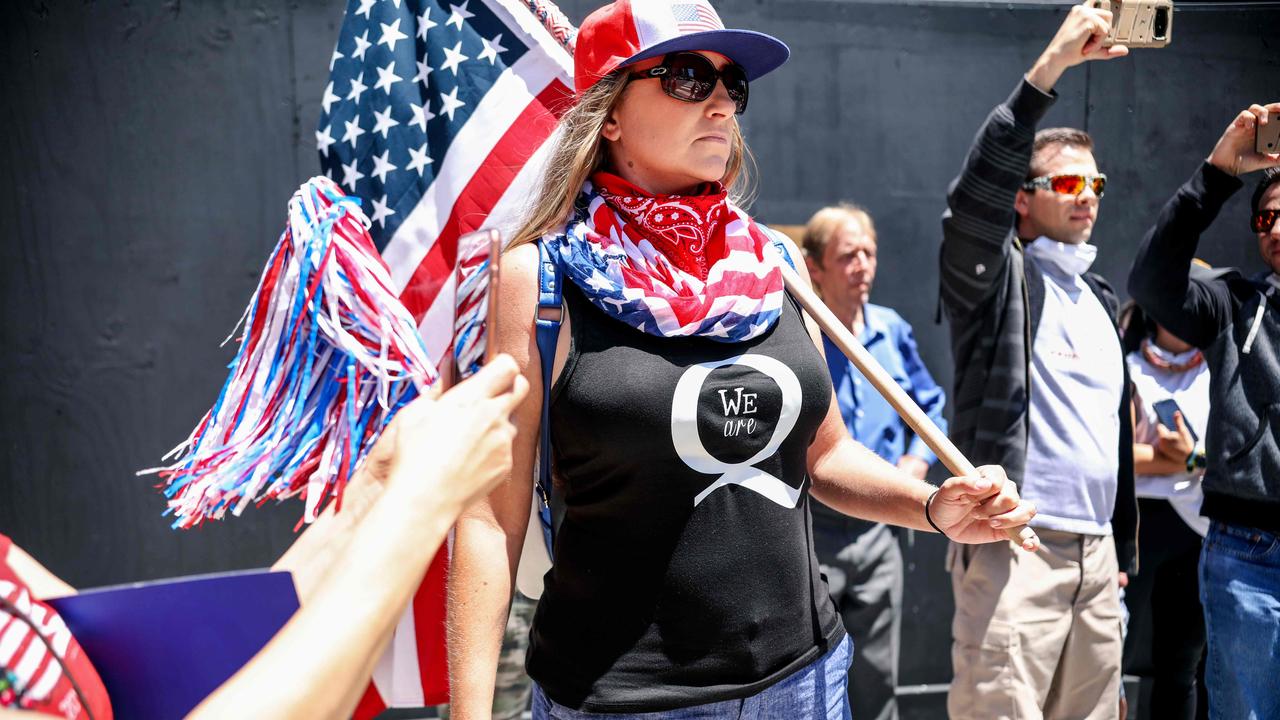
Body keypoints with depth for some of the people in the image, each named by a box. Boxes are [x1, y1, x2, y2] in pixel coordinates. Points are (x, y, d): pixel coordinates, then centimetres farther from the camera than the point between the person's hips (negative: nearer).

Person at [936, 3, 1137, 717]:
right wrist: (1051, 66, -27)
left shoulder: (1101, 299, 19)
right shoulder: (998, 278, -1)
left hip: (1096, 553, 7)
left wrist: (1122, 548, 22)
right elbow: (976, 194, -22)